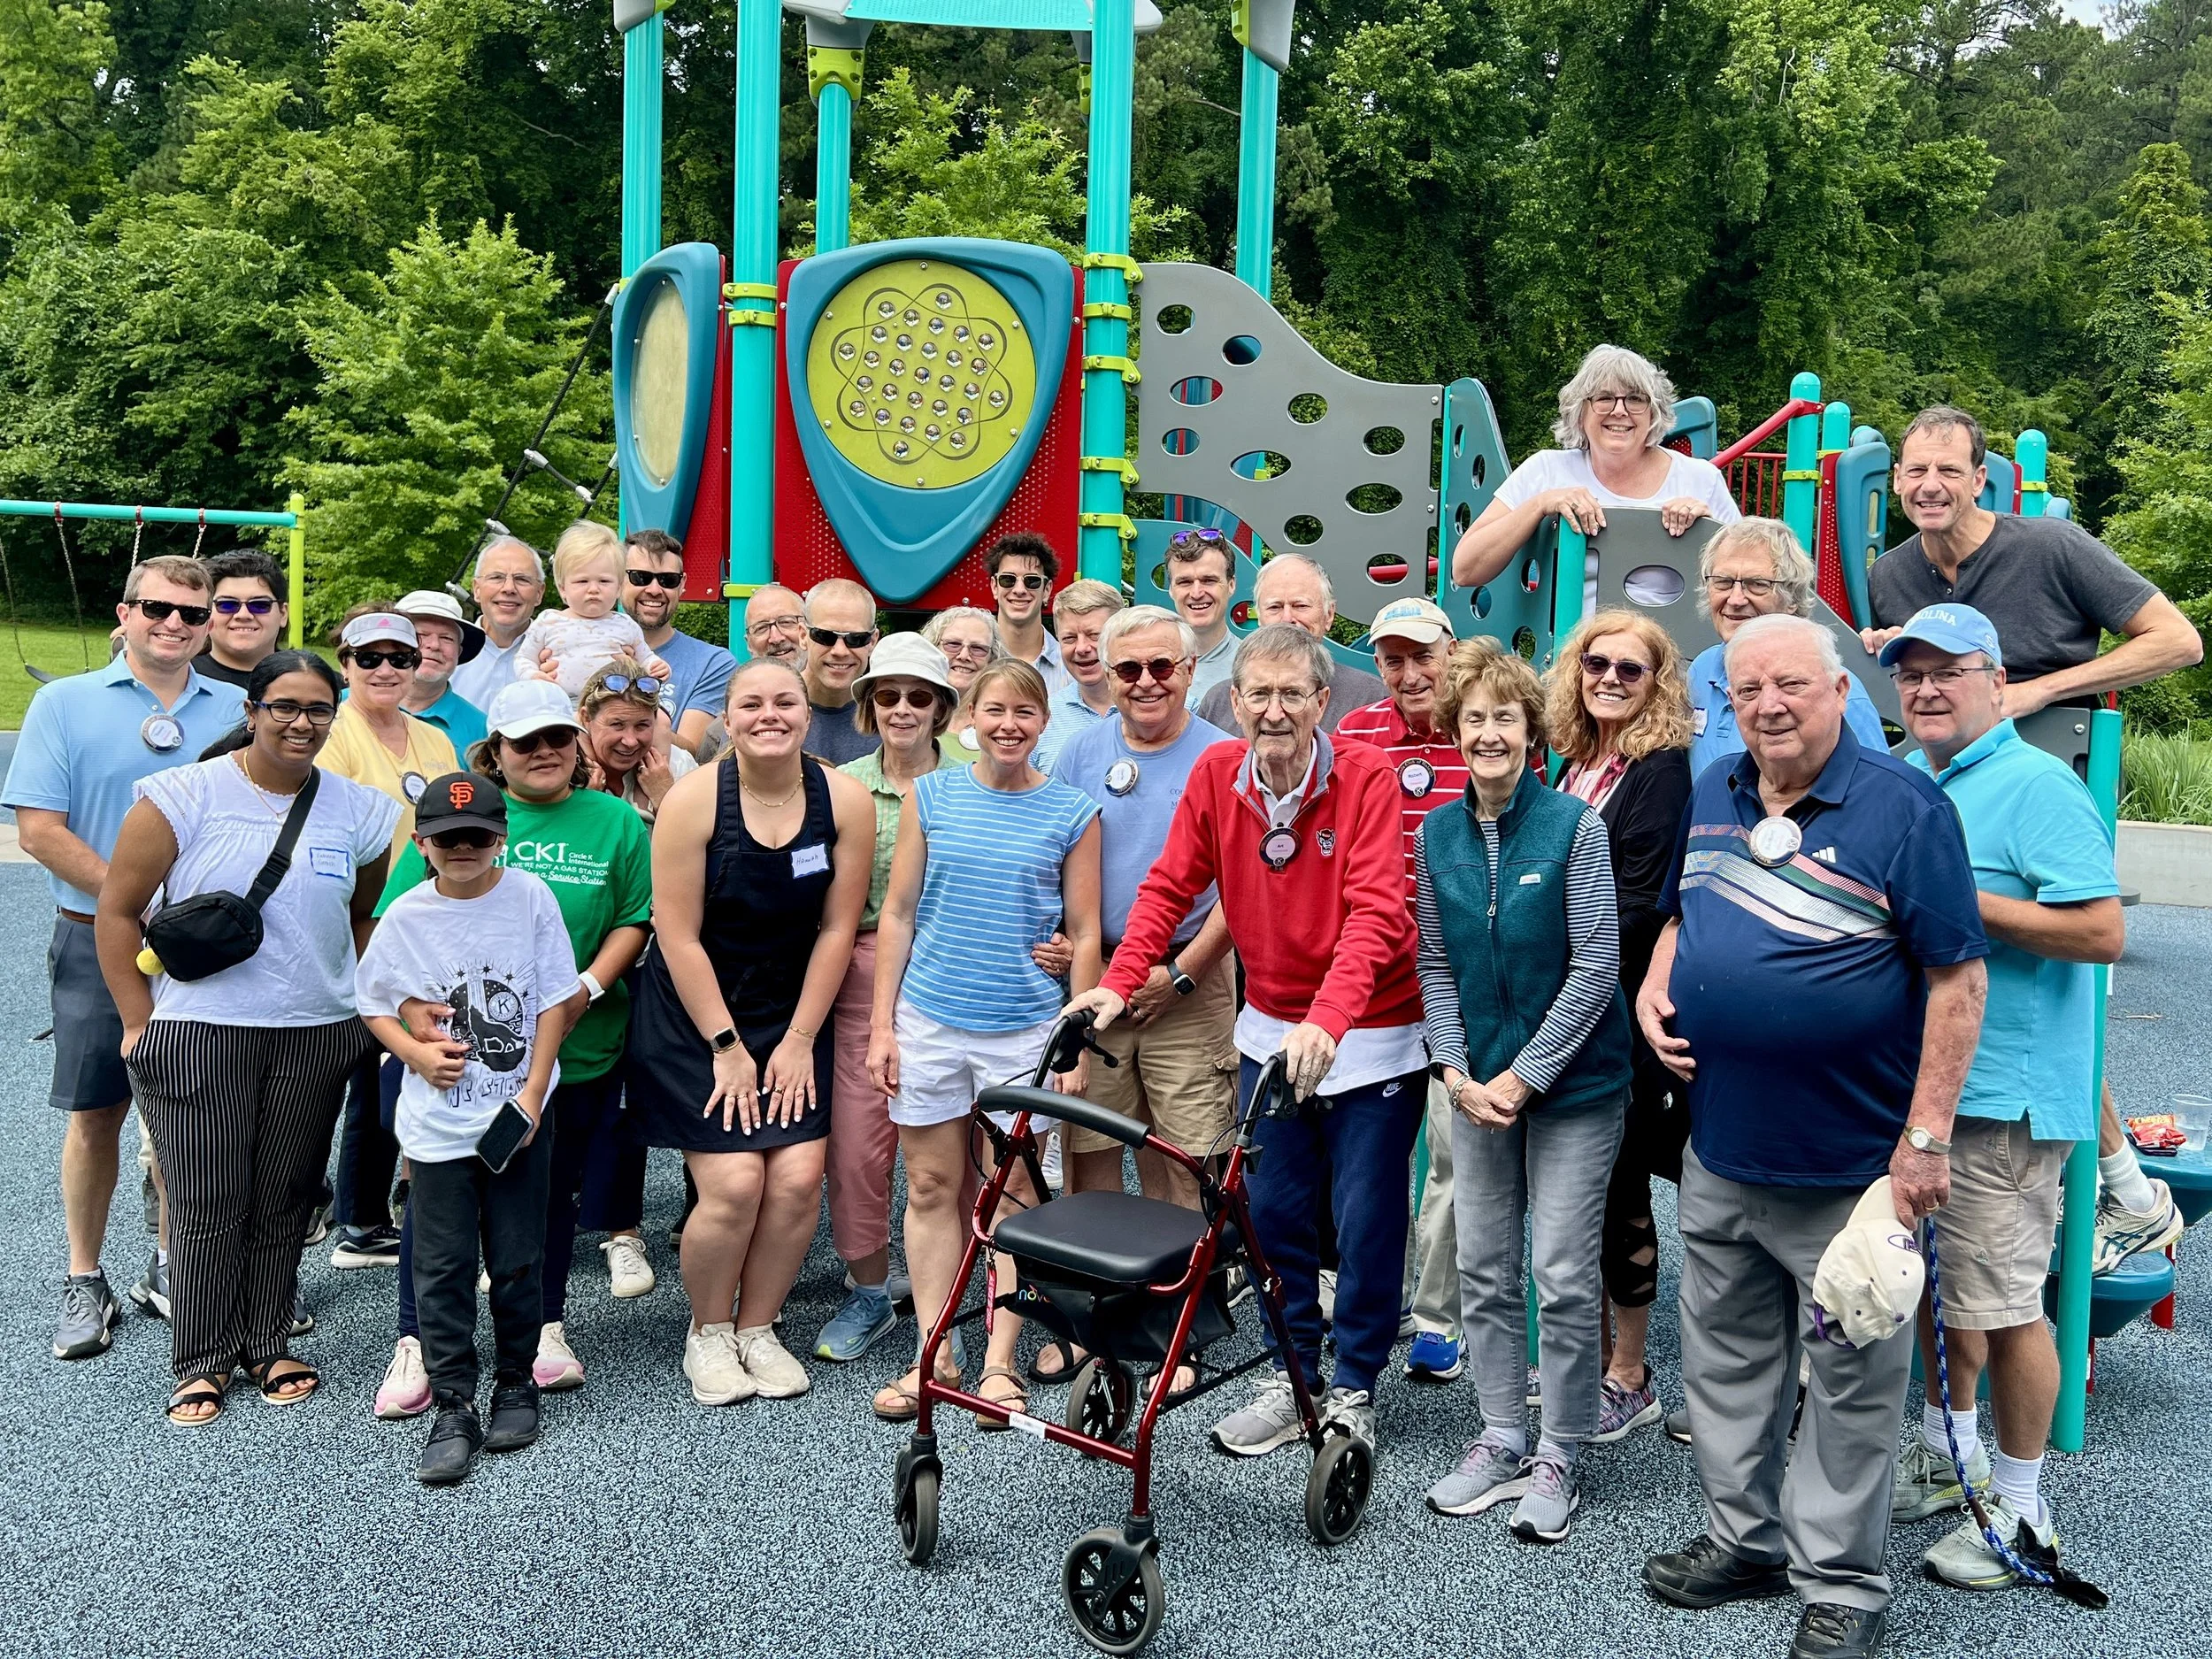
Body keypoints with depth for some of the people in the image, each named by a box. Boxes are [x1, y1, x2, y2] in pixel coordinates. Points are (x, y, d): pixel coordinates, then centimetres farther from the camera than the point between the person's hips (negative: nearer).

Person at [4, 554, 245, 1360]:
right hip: (99, 940, -2)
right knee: (96, 1113, 6)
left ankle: (171, 1266, 26)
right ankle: (85, 1282, 20)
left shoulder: (238, 710, 6)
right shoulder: (65, 703, 0)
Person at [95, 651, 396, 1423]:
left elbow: (368, 915, 17)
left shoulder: (359, 810, 3)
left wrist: (348, 994, 9)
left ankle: (268, 1346, 27)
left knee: (284, 1199, 11)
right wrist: (139, 1023, -4)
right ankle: (203, 1362, 19)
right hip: (198, 1033, -2)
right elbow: (117, 909, -3)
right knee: (207, 1204, 4)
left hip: (315, 1036, 3)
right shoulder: (186, 796, -6)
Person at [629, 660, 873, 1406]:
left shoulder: (845, 800, -8)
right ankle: (706, 1334, 15)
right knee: (734, 1184, -11)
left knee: (799, 1178, -7)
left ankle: (757, 1328, 17)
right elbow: (679, 937, -12)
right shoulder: (694, 798, -15)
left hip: (792, 1013, 3)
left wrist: (799, 1039, -4)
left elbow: (836, 929, -3)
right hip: (693, 1014, -3)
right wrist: (726, 1045, -12)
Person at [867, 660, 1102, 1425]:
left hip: (1025, 1028, -1)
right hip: (929, 1022, 2)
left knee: (1013, 1193, 5)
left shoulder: (1072, 812, 0)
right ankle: (932, 1356, 19)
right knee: (931, 1187, 8)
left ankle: (999, 1363, 15)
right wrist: (881, 1024, 3)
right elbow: (898, 914, 6)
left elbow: (1085, 936, 2)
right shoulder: (931, 795, 4)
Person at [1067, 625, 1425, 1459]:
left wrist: (1327, 1019, -40)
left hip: (1369, 1033, -4)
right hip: (1271, 1028, 4)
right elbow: (1170, 886, 0)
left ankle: (1354, 1391, 22)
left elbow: (1376, 912, -27)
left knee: (1366, 1218, 4)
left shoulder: (1367, 775, -19)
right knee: (1273, 1208, 10)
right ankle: (1292, 1376, 28)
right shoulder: (1217, 772, -6)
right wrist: (1118, 983, -11)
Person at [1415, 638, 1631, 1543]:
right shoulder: (1437, 833, 3)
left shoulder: (1573, 823, -11)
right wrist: (1456, 1070, -5)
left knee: (1565, 1279, 2)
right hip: (1478, 1084, 4)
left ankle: (1558, 1459, 18)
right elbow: (1435, 964, 6)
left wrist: (1526, 1073, -14)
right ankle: (1501, 1441, 26)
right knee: (1483, 1270, 11)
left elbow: (1597, 964, -12)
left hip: (1572, 1083, -4)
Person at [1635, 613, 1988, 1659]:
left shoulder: (1904, 807, -13)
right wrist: (1653, 988, 2)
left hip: (1850, 1162, -6)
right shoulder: (1711, 795, 6)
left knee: (1850, 1378, 8)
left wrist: (1926, 1135, -16)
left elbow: (1958, 975, -13)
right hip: (1719, 1150, 6)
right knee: (1726, 1355, 18)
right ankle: (1743, 1535, 36)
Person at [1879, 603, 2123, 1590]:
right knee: (1934, 1279, 20)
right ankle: (1947, 1451, 38)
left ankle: (2020, 1508, 16)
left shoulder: (2039, 786, -12)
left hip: (2000, 1094, -8)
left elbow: (2102, 931, -21)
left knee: (2002, 1303, 1)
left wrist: (1961, 901, -22)